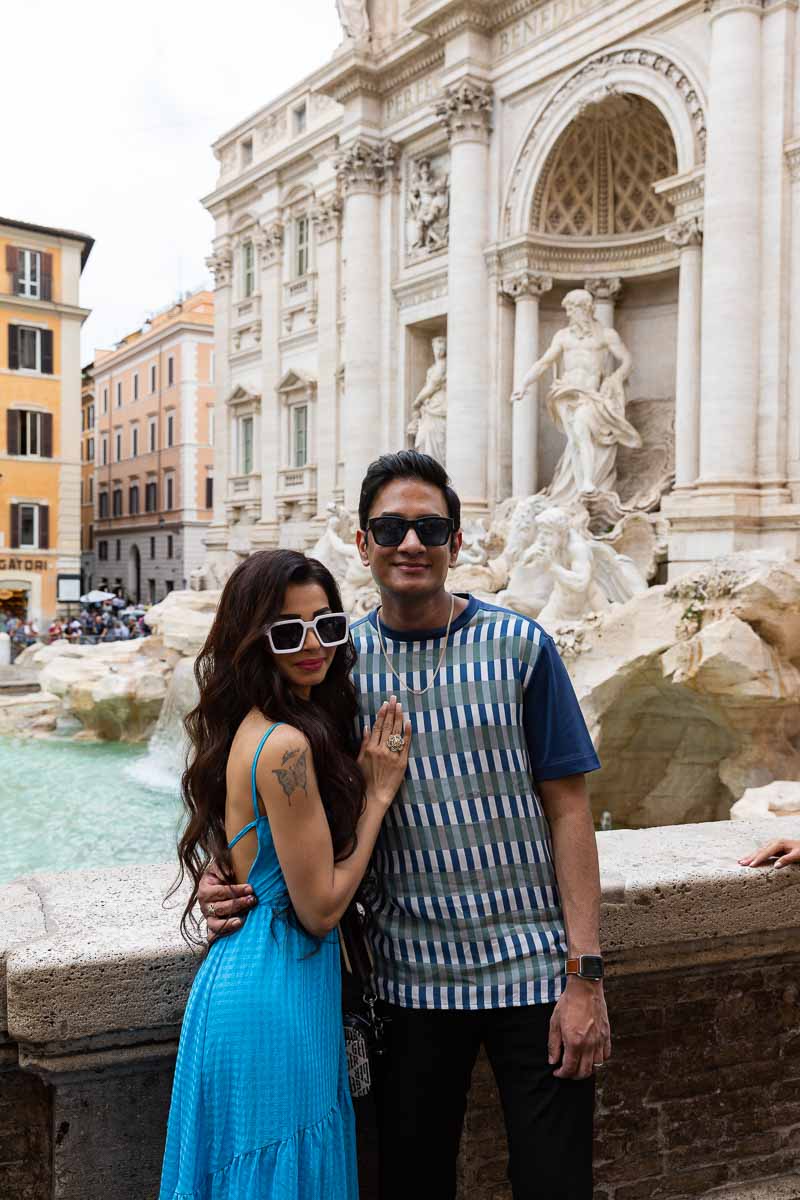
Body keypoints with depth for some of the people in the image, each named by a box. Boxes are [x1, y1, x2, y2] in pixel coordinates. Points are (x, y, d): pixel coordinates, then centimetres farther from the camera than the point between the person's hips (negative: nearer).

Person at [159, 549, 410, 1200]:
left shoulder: (252, 729, 5)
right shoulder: (286, 745, -23)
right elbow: (319, 908, -18)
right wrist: (378, 794, -11)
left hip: (243, 971, 9)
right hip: (276, 995, -9)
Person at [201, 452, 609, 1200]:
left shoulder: (518, 646, -5)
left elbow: (567, 810, -4)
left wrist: (585, 975, -8)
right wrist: (229, 882, -11)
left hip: (532, 969, -1)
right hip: (409, 977, 2)